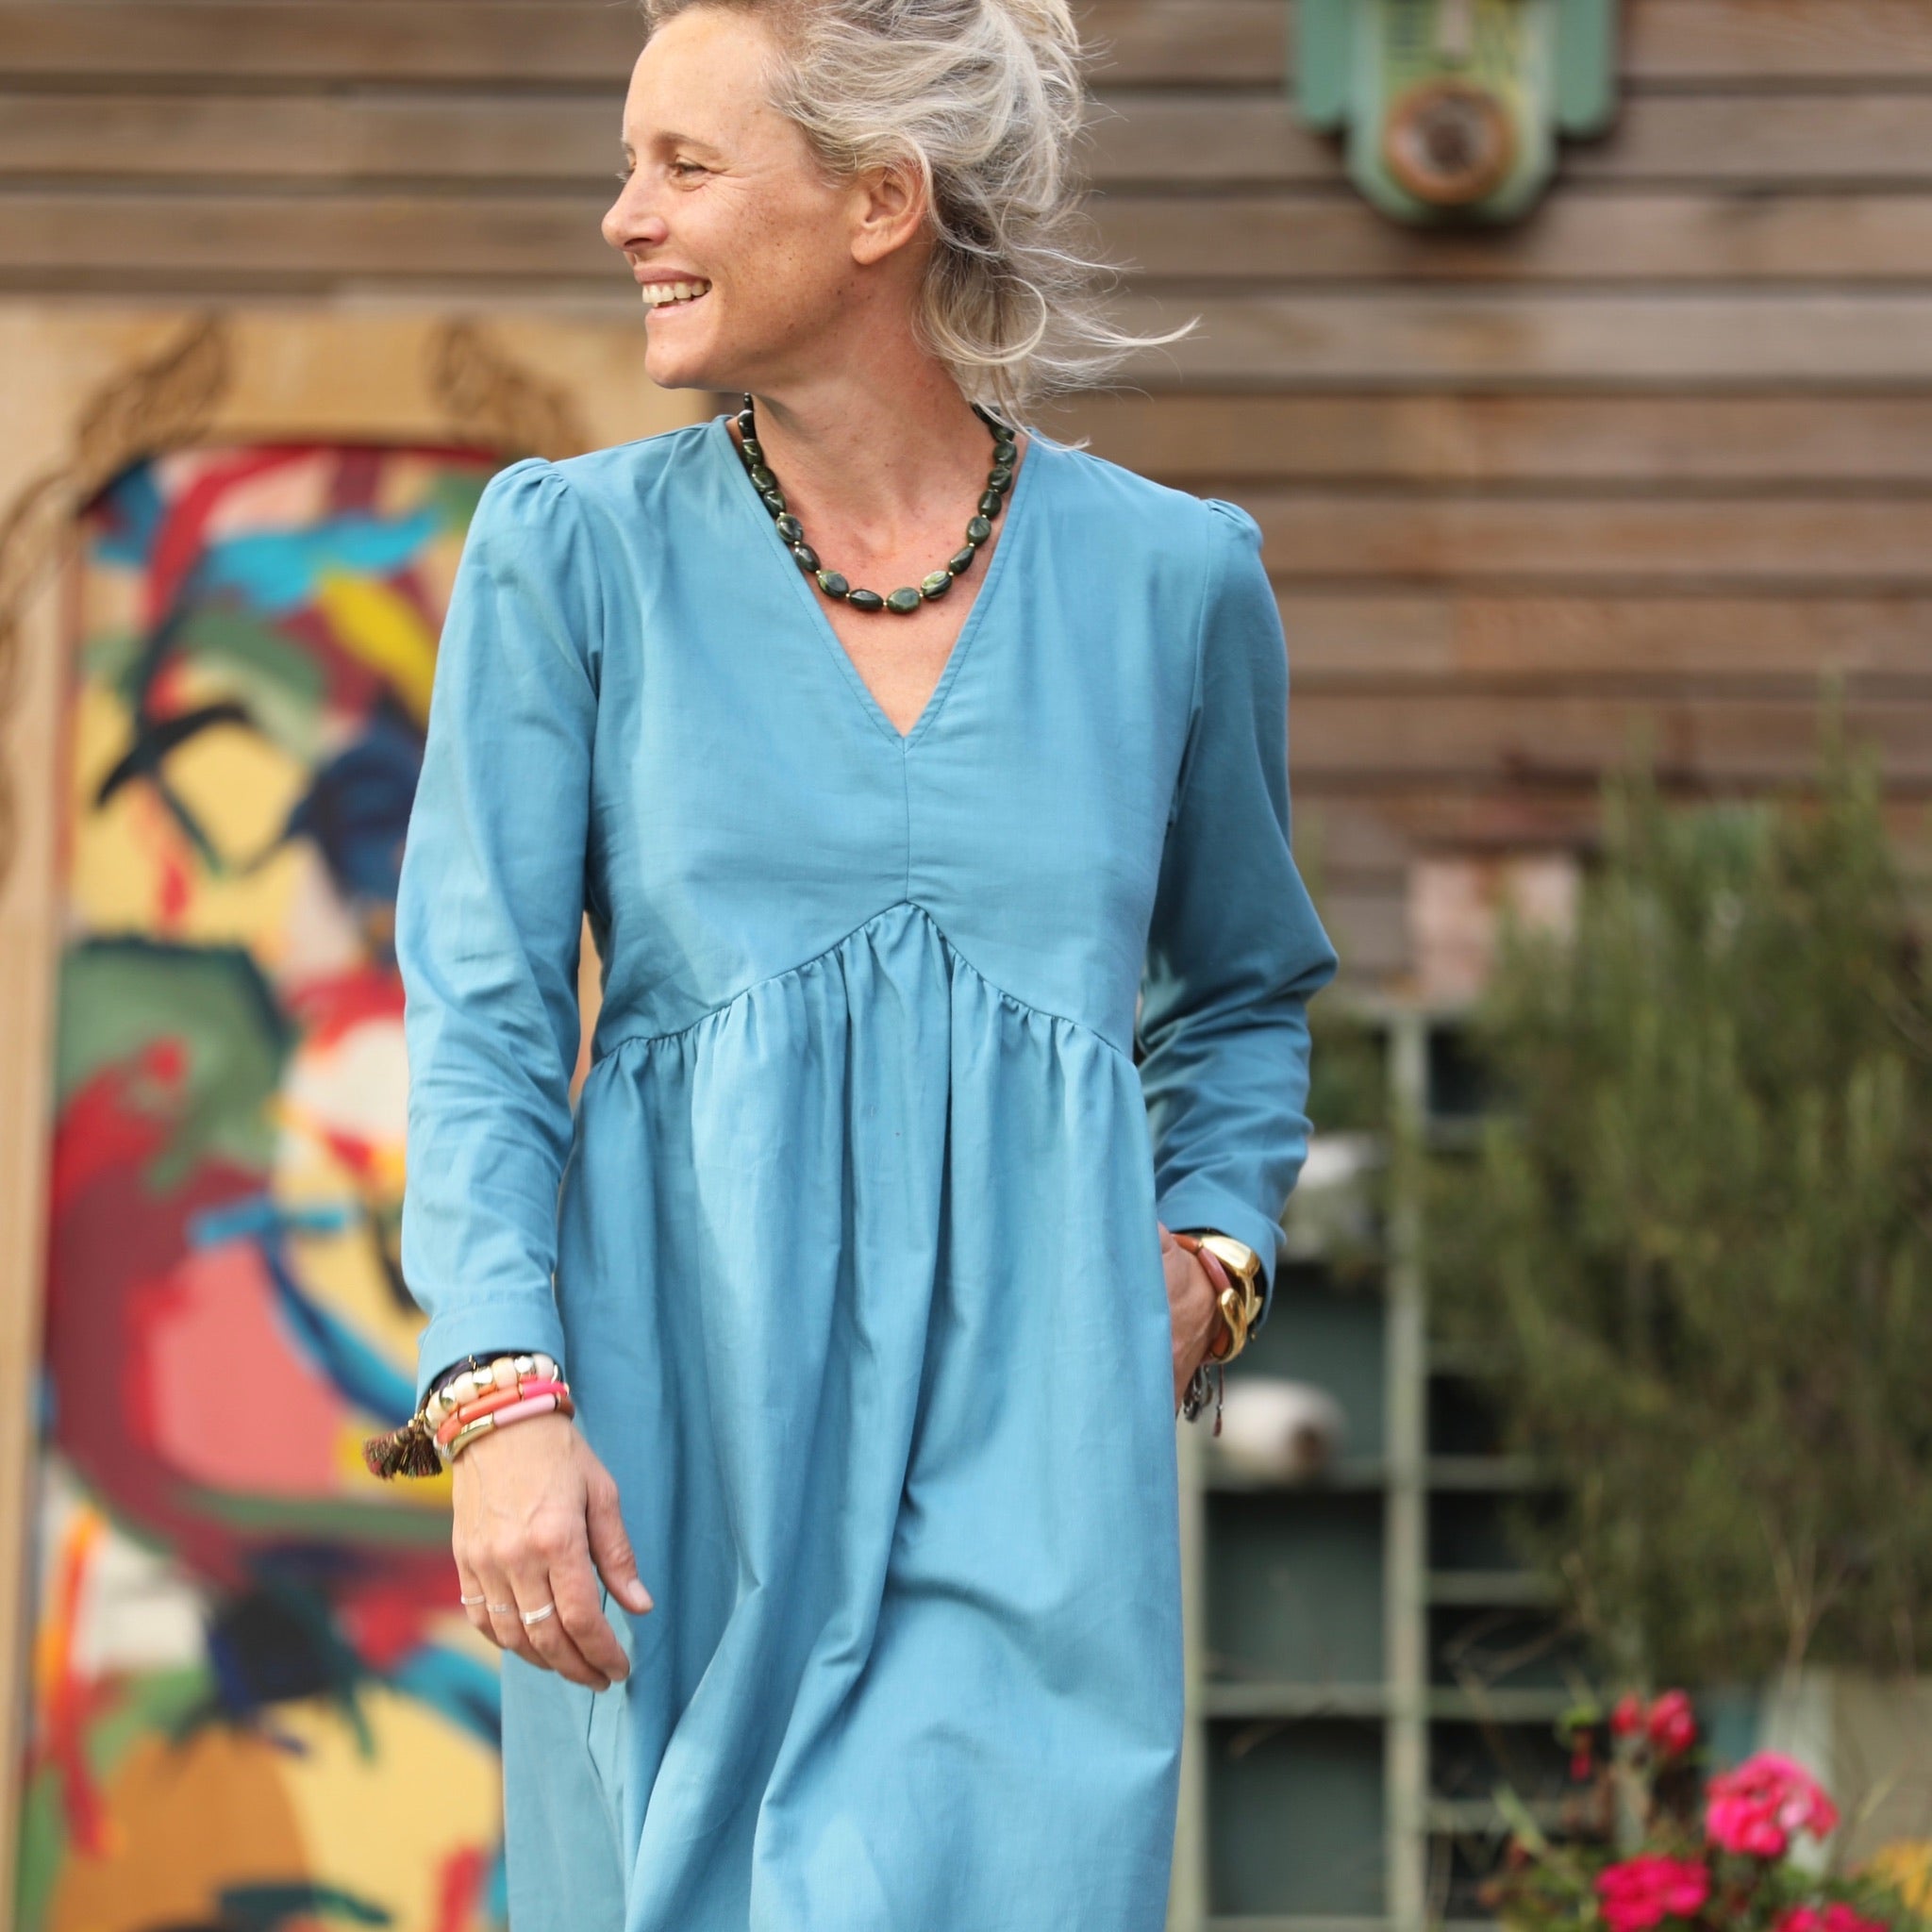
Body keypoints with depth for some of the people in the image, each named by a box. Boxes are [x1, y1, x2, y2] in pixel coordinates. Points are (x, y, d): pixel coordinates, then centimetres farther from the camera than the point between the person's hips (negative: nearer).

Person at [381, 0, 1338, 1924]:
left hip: (1029, 1432, 0)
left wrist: (1213, 1248, 6)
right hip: (676, 1430, 0)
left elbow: (1244, 989, 23)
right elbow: (480, 1021, -2)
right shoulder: (568, 553, 3)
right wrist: (502, 1396, -14)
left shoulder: (1172, 574, 7)